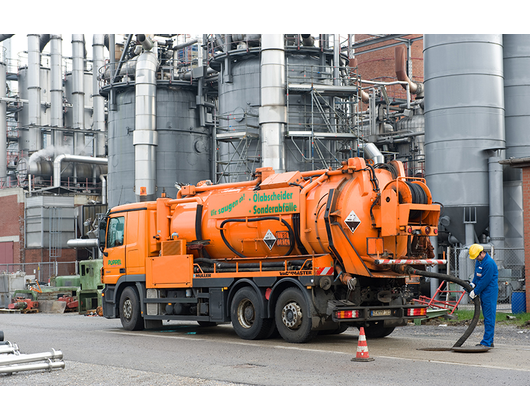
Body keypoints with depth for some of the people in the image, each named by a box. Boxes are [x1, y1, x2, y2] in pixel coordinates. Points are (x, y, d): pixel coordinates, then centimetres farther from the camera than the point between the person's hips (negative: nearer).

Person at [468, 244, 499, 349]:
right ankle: (489, 341, 18)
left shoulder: (489, 263, -20)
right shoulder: (479, 261, 10)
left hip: (490, 292, -10)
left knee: (489, 317, -8)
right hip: (483, 292, 10)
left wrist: (475, 292, -12)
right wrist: (473, 284, 6)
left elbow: (485, 281, -19)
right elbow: (477, 275, 24)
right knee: (486, 317, 13)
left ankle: (487, 342, -8)